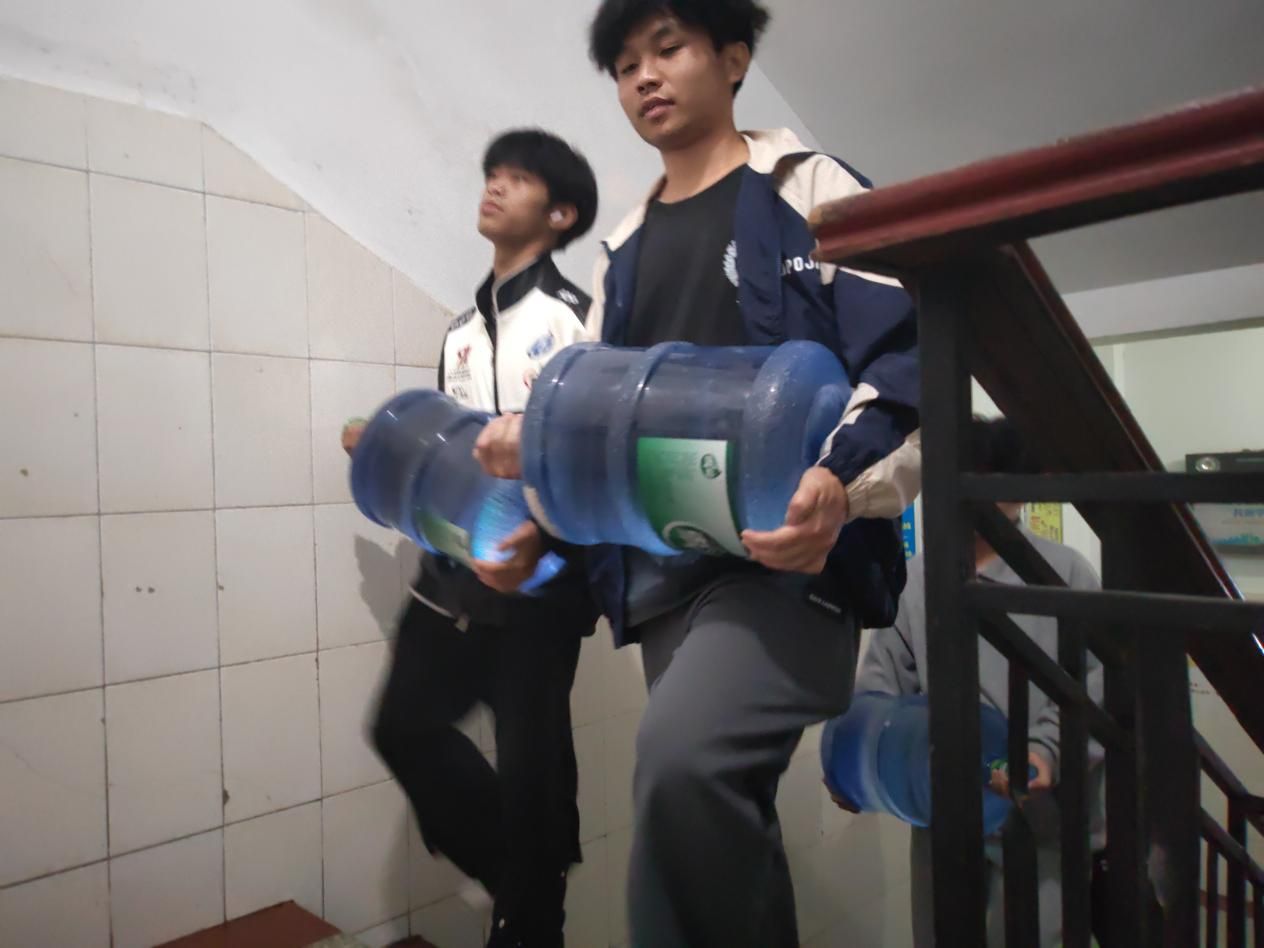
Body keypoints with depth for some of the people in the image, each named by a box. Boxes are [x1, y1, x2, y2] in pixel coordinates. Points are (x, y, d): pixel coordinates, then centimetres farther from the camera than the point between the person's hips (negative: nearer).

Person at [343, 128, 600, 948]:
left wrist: (543, 534, -30)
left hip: (537, 575, -7)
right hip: (455, 567, 8)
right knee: (407, 724, 10)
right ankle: (516, 872, 29)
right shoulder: (463, 329, 18)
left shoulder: (571, 317, -5)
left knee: (529, 758, 2)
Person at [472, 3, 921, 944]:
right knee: (716, 804, 10)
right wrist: (532, 438, 0)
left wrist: (842, 487, -25)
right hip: (663, 570, 6)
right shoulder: (624, 250, 21)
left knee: (683, 757, -29)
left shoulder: (814, 192, 4)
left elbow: (912, 368, -7)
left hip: (788, 550, -6)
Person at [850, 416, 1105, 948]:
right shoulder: (913, 580, 5)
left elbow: (1101, 677, -9)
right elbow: (882, 681, 7)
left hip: (1038, 817, -3)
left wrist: (1049, 749, -23)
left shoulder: (1064, 572, -4)